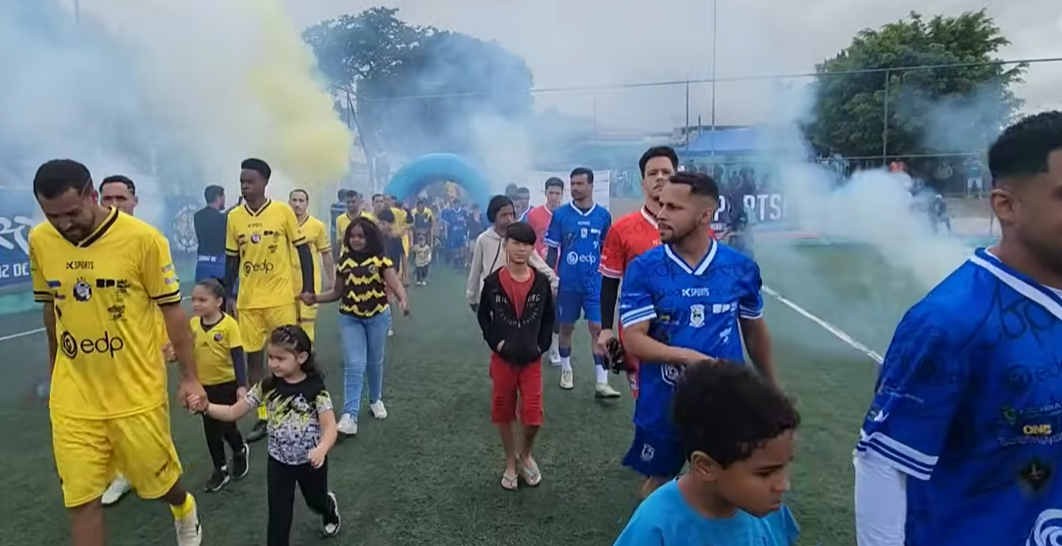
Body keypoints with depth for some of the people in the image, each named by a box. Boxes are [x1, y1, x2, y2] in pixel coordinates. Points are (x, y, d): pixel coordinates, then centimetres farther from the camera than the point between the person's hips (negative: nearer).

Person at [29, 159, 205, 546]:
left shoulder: (143, 238, -16)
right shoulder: (39, 241, -2)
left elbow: (172, 310, -8)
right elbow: (50, 309, 12)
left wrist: (189, 377, -5)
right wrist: (55, 378, 20)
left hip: (137, 394, -3)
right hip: (72, 400, 3)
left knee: (157, 480, 14)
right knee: (80, 499, 8)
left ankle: (184, 510, 49)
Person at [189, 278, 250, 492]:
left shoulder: (229, 324, -17)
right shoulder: (192, 324, -3)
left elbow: (238, 356, -17)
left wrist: (242, 385, -21)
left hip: (226, 384, -5)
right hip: (203, 385, 5)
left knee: (227, 425, 6)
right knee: (210, 429, 12)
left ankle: (241, 451, 37)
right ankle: (220, 469, 27)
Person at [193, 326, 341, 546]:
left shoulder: (315, 389, -22)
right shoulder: (266, 387, -12)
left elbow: (330, 428, -27)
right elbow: (233, 412, -8)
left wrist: (322, 449, -47)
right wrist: (206, 407, -26)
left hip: (311, 460, -1)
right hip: (279, 461, 2)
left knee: (316, 501, 25)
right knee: (279, 516, 4)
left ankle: (330, 509, 61)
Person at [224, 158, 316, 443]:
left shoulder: (283, 211, -6)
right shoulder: (234, 217, 3)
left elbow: (303, 250, -1)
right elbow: (232, 259, 11)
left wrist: (307, 289, -5)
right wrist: (227, 295, 9)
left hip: (282, 299, -3)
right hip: (248, 301, 3)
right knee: (253, 357, 8)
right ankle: (262, 417, 21)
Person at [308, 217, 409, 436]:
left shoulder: (381, 260, -7)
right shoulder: (344, 261, 1)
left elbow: (395, 284, -17)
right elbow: (337, 292, 9)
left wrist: (403, 299, -38)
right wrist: (314, 298, -5)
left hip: (378, 316, -1)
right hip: (350, 318, 1)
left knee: (375, 362, 15)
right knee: (354, 365, -6)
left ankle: (376, 400, 38)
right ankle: (350, 416, -9)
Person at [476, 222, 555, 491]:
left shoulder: (541, 282, -6)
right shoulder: (493, 282, -9)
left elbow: (548, 317, 6)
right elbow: (483, 315, 2)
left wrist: (542, 345, -3)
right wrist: (495, 341, -8)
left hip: (532, 359, 0)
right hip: (503, 358, 0)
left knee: (533, 416, -1)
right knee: (503, 413, 12)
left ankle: (525, 455, 29)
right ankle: (511, 462, 33)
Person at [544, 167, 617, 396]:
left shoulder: (603, 215, 0)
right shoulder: (560, 214, -3)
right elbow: (552, 249, 1)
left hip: (595, 282, 0)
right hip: (567, 282, 0)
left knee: (598, 328, -3)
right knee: (566, 327, 12)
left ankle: (601, 383, 0)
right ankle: (566, 370, 31)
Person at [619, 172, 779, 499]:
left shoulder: (740, 268, -4)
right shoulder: (643, 269, -11)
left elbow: (755, 332, 10)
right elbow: (633, 340, -16)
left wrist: (772, 388, 18)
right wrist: (690, 356, -30)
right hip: (663, 404, -1)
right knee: (658, 480, 19)